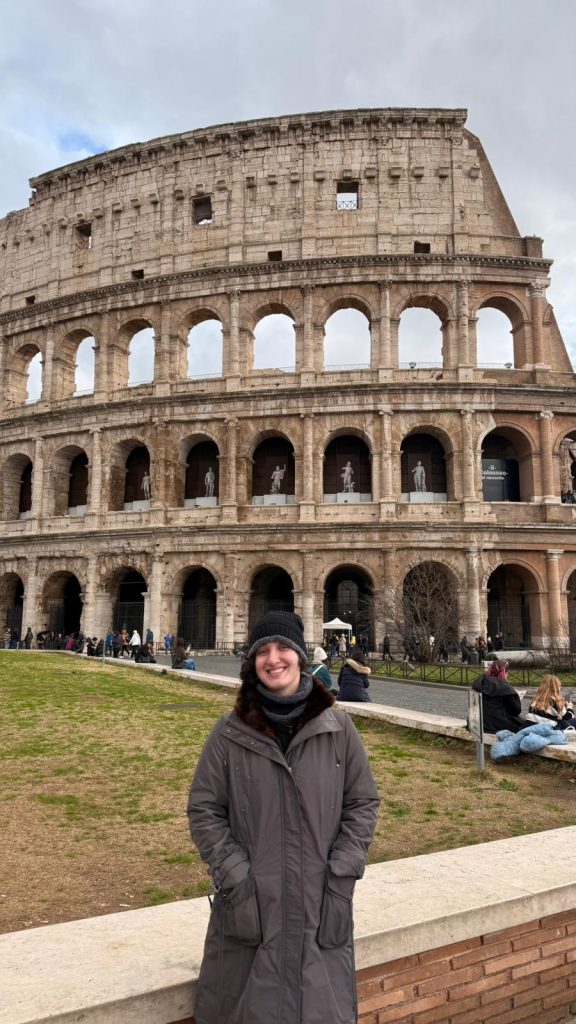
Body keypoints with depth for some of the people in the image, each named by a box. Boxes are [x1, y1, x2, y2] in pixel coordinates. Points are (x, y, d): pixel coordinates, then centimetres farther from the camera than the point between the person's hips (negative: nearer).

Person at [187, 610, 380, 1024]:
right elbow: (204, 811, -2)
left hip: (321, 904, 1)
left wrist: (341, 875, -6)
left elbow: (363, 803, 2)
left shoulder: (338, 729, -3)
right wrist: (236, 878, -9)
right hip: (251, 902, 0)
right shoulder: (230, 733, -6)